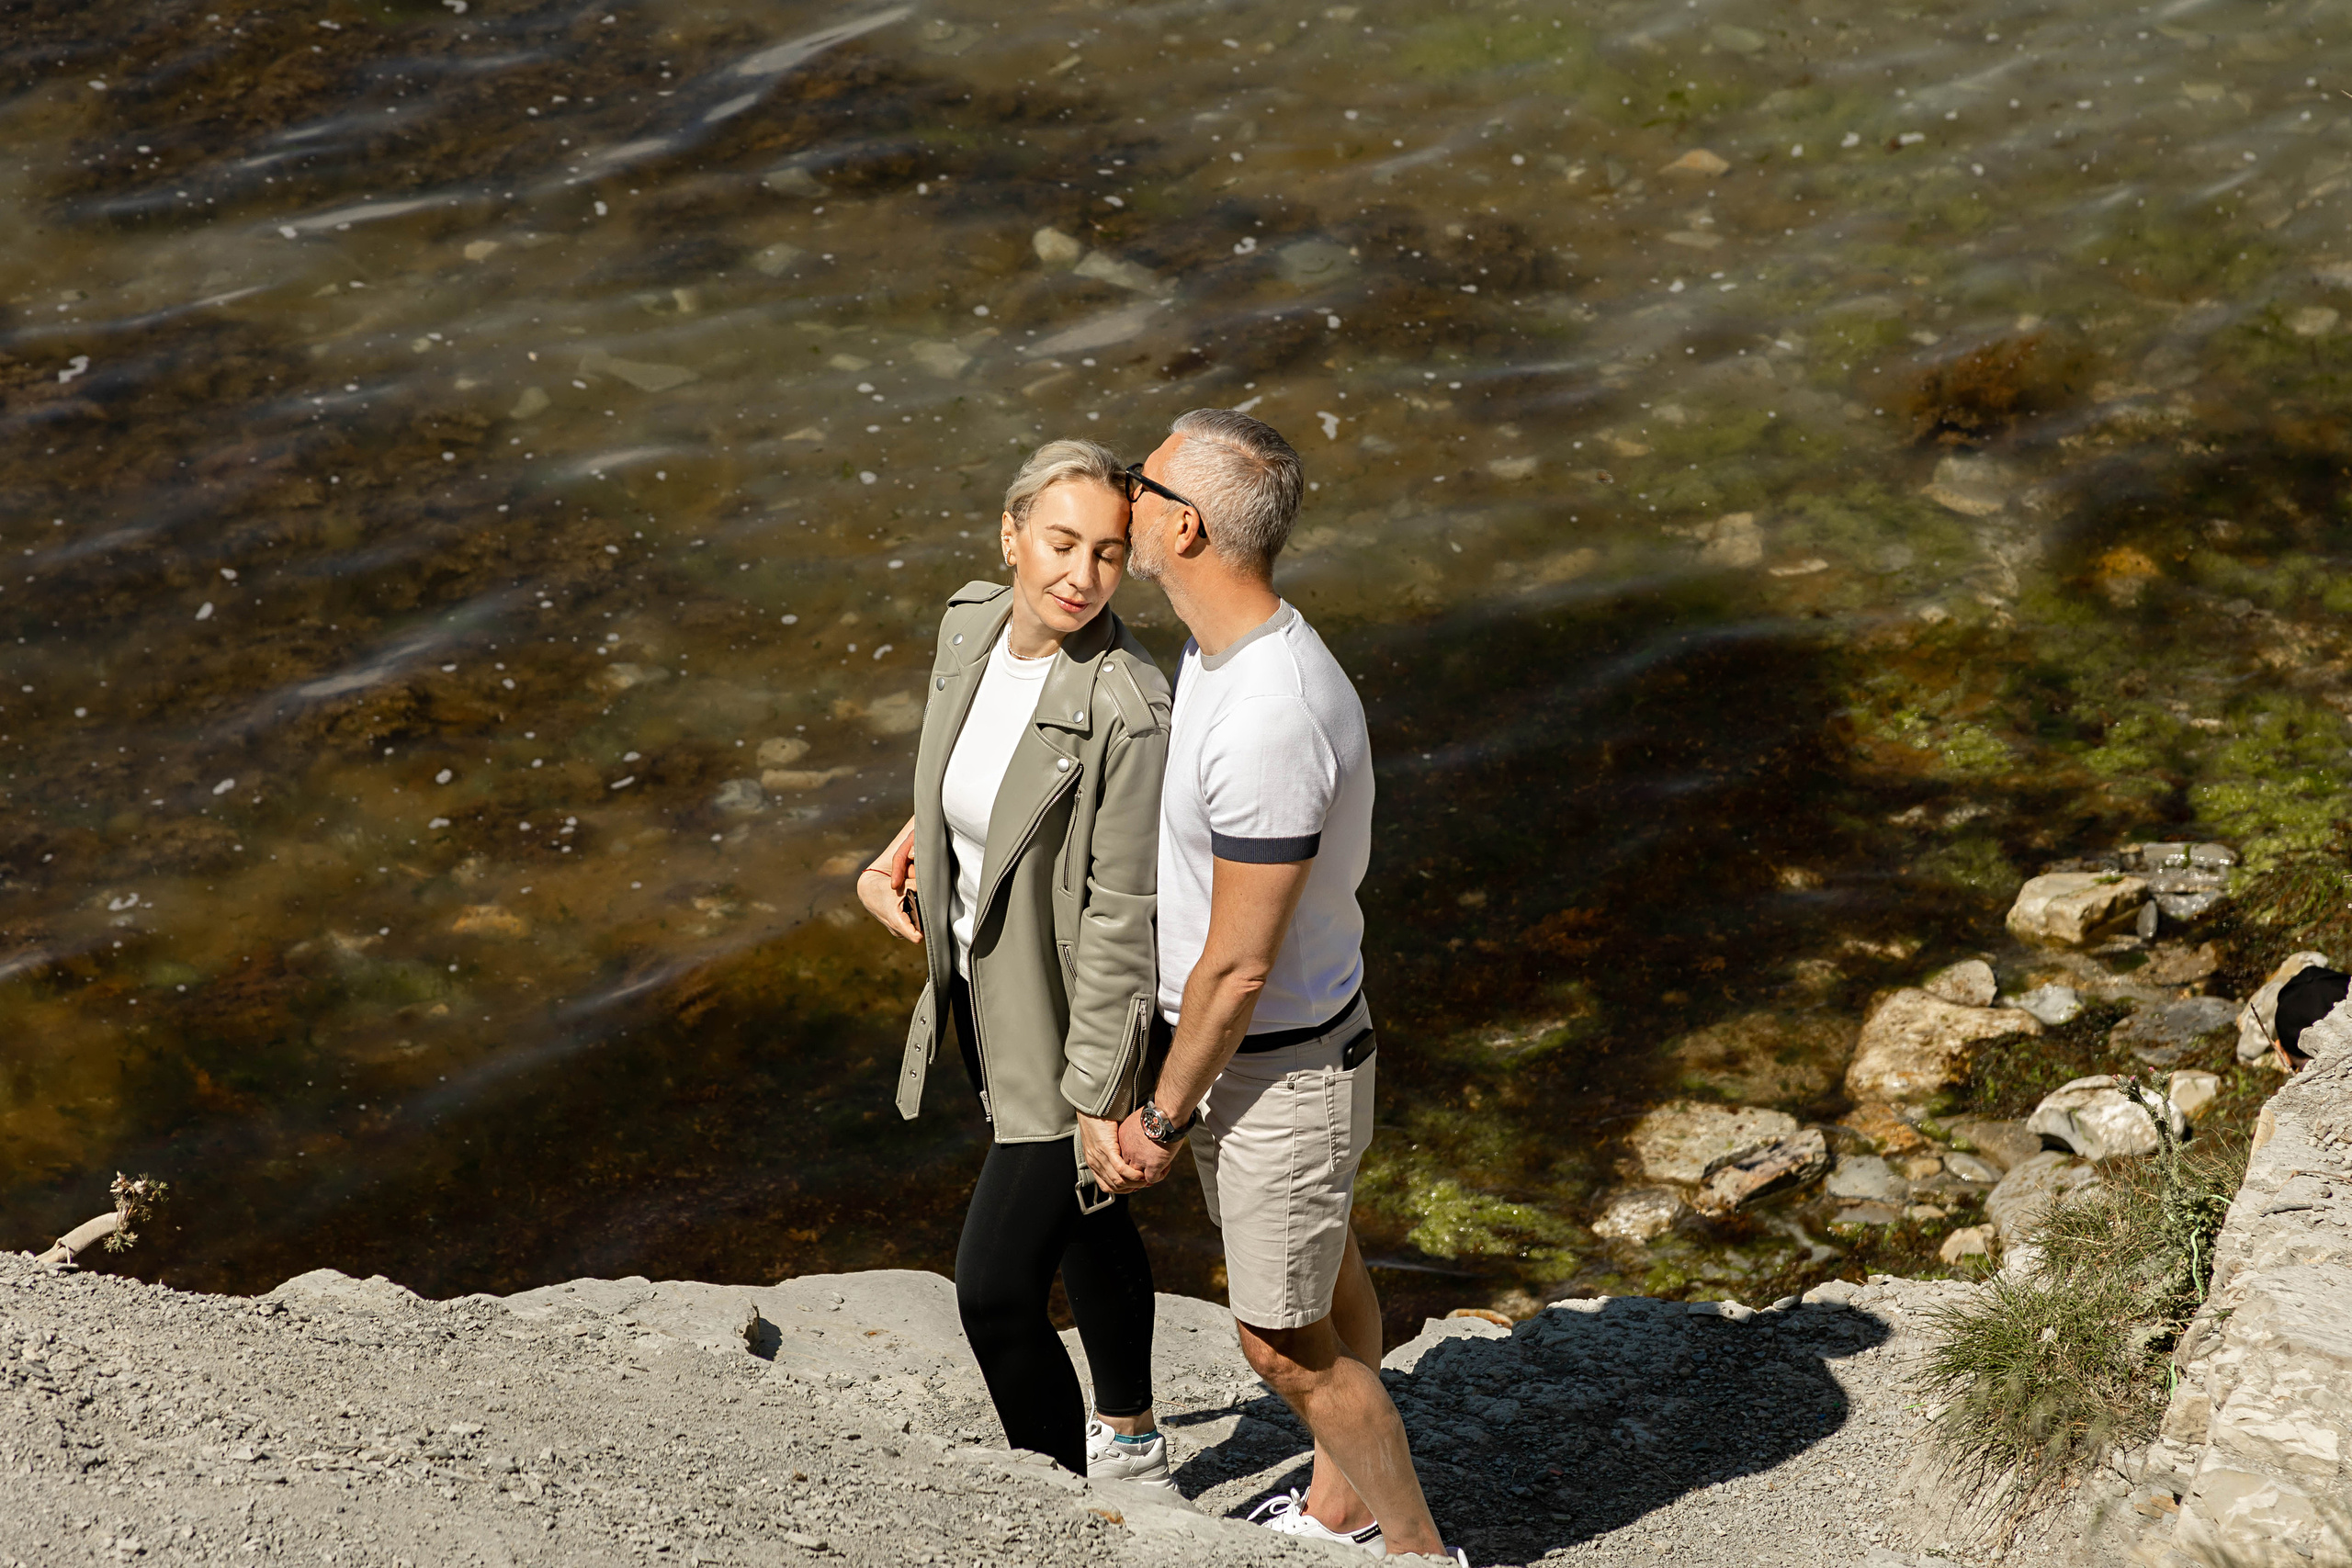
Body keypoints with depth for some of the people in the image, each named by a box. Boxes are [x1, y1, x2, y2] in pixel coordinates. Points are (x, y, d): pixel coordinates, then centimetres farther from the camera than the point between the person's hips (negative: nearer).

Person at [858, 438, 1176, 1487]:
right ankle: (1132, 1447, 49)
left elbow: (1122, 917, -23)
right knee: (1080, 1220, 26)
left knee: (994, 1291, -4)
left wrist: (1098, 1097, -20)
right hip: (981, 994, 8)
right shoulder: (970, 624, -7)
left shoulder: (1128, 709, -28)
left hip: (1066, 1026, -8)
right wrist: (904, 853, 2)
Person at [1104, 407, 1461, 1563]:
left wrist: (1161, 1118, -15)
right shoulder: (1227, 647, -4)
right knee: (1321, 1275, 26)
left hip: (1277, 1065, -9)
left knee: (1285, 1343, 7)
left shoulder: (1270, 725, -35)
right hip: (1246, 1035, 9)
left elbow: (1238, 965, -28)